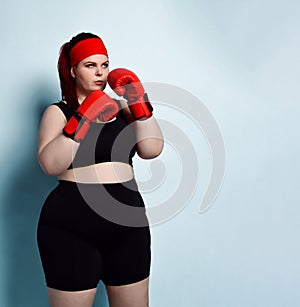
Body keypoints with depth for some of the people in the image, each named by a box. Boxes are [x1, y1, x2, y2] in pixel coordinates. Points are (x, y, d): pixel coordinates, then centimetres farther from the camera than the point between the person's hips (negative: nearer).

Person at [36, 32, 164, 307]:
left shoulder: (121, 108, 11)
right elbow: (50, 165, -16)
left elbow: (152, 149, -2)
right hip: (71, 232, -4)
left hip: (129, 226, 4)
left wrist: (139, 101, -8)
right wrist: (84, 119, -21)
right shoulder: (58, 112, 1)